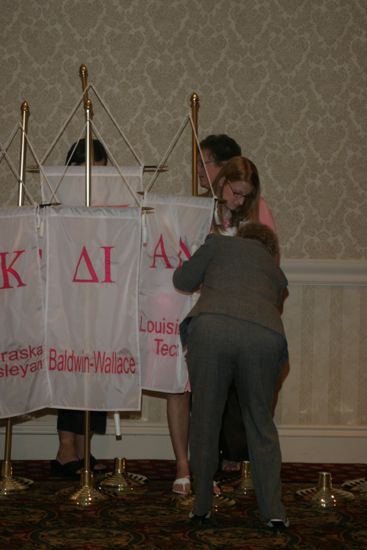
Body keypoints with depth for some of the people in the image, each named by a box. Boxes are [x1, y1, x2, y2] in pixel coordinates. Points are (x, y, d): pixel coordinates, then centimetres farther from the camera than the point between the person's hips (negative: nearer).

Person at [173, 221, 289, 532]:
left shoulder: (220, 243, 27)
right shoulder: (277, 273, 34)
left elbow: (183, 281, 24)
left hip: (211, 326, -2)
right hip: (265, 334, 2)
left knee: (205, 420, 11)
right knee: (261, 424, 15)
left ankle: (202, 507, 18)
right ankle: (273, 511, 13)